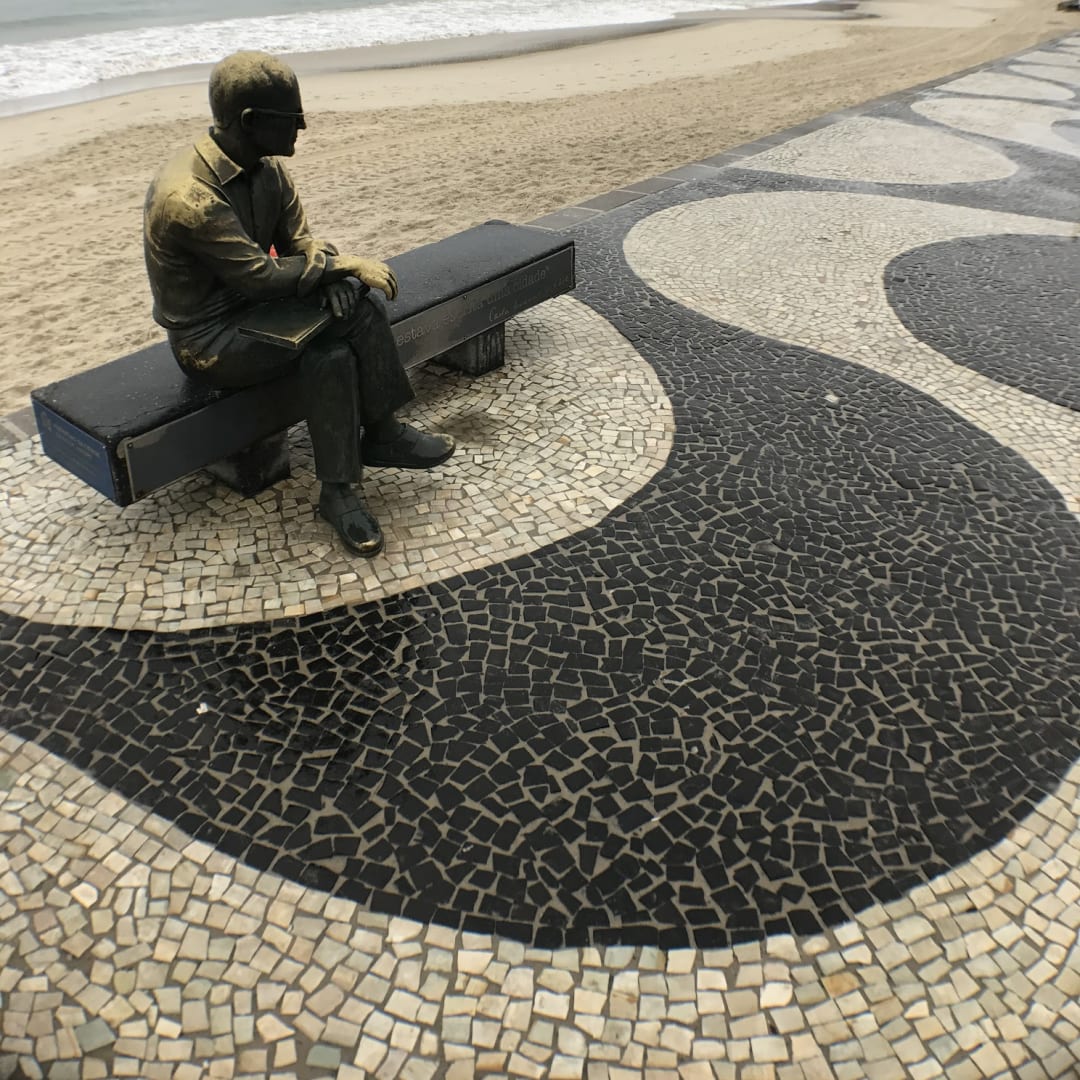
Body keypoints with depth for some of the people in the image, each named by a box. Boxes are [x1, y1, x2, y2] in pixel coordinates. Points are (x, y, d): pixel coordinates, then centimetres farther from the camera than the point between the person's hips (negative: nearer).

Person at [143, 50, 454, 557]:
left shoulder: (267, 168, 0)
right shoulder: (187, 195, -26)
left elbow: (298, 239, 3)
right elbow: (260, 275, -27)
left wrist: (333, 273, -19)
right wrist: (340, 264, -20)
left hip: (253, 305, 7)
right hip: (208, 339, -7)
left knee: (356, 305, -17)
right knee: (327, 349, -27)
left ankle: (379, 432, -6)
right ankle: (337, 491, -15)